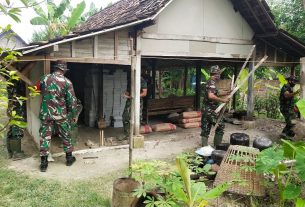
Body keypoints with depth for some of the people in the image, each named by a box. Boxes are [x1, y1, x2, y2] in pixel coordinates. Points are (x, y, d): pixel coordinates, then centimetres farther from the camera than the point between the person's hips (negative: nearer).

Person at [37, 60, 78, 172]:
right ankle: (69, 158, 26)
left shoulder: (45, 78, 0)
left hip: (46, 113, 1)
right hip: (61, 114, -1)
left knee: (45, 137, 7)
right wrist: (74, 115, 3)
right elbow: (72, 101, -7)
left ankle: (44, 163, 9)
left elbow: (39, 89, 19)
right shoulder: (66, 82, -7)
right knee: (66, 136, 15)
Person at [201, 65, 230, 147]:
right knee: (221, 125, 5)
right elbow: (211, 96, -30)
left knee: (205, 129, 9)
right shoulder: (212, 83, -16)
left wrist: (227, 93, 21)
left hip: (205, 109, 9)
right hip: (211, 110, -9)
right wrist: (222, 100, -23)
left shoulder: (209, 82, 16)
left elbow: (215, 93, 27)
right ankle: (217, 145, 12)